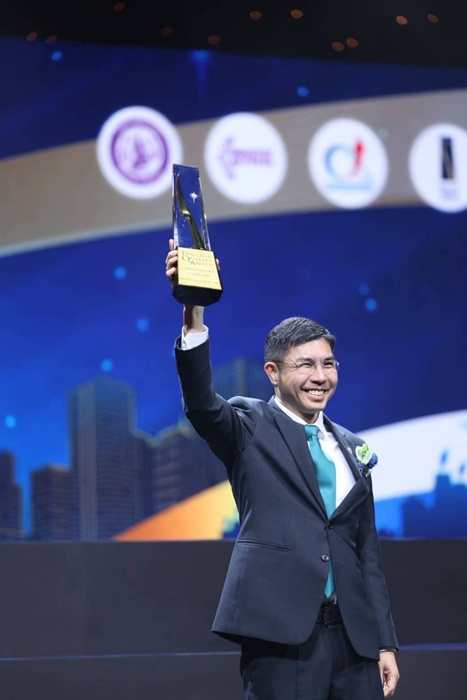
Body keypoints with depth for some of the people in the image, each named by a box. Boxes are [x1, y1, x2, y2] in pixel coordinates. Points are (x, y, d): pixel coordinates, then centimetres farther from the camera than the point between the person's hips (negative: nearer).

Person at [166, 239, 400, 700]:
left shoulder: (350, 447, 17)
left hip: (353, 636, 5)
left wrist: (385, 642, 13)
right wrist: (193, 319, -33)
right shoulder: (250, 427, 4)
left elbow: (367, 548, 18)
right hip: (282, 630, -5)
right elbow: (201, 402, -17)